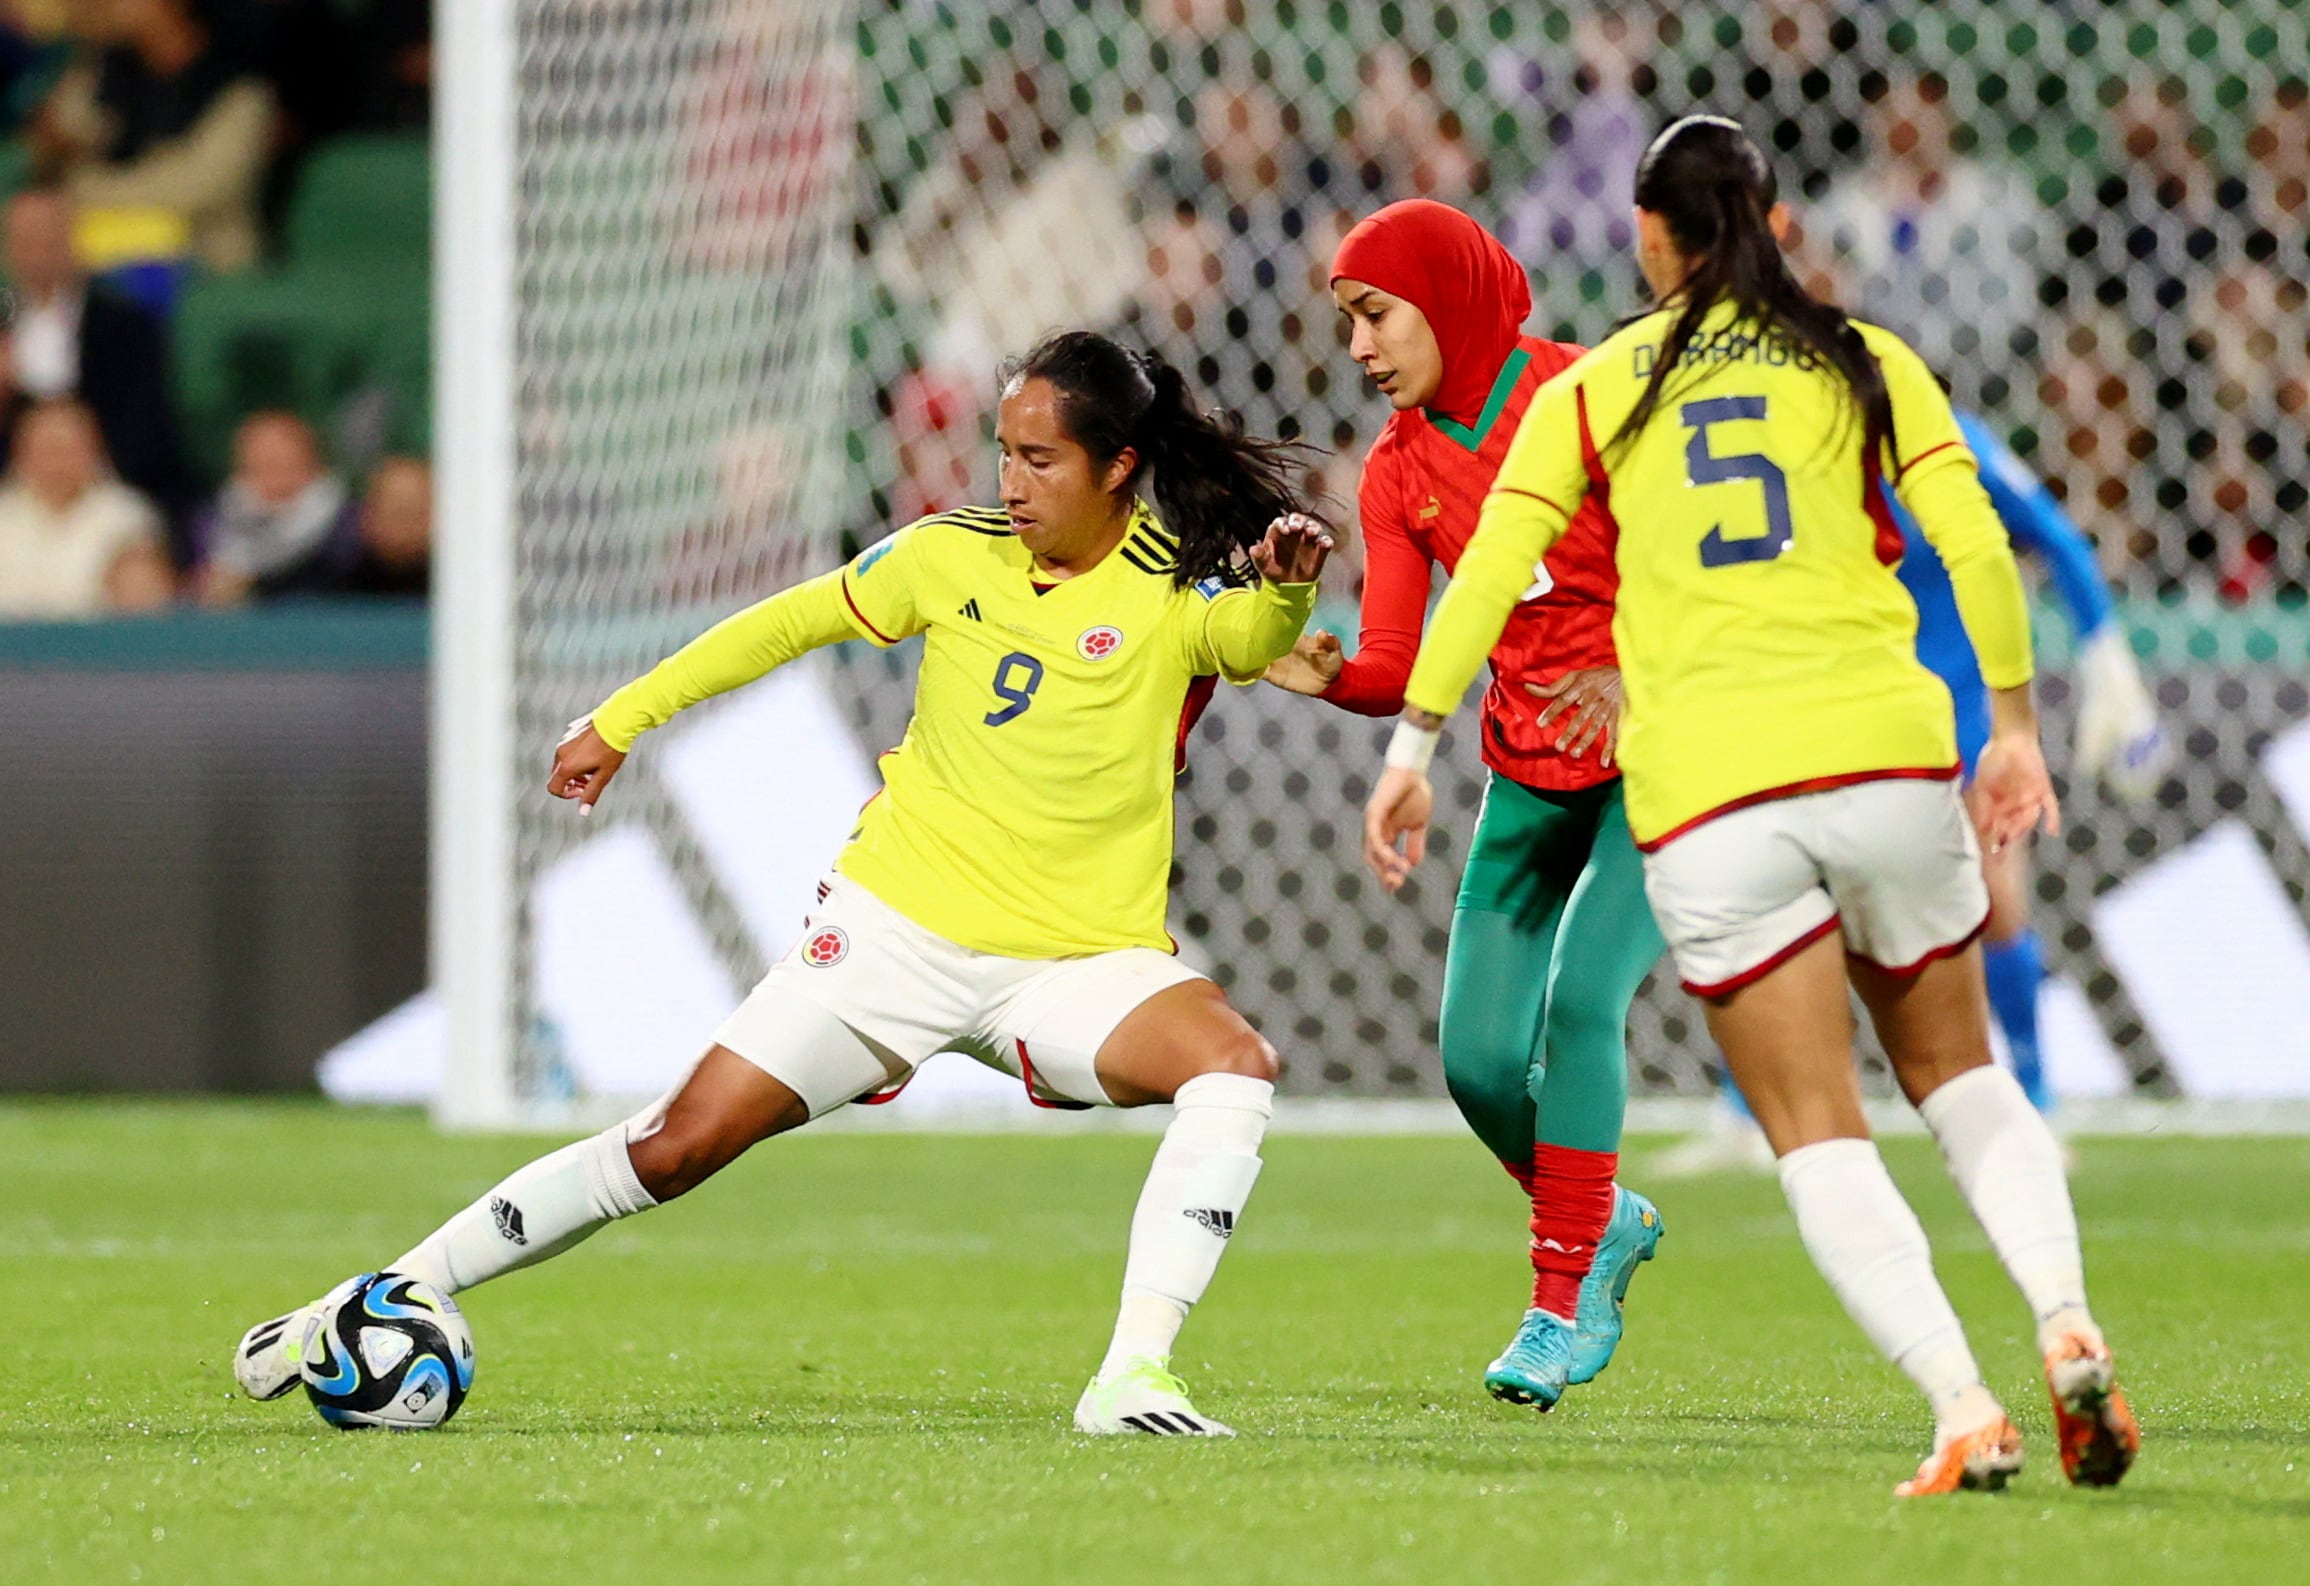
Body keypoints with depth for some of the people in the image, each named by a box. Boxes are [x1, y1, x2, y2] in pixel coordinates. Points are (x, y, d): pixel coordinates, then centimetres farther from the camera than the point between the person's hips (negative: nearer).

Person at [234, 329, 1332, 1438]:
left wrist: (1285, 590, -50)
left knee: (1234, 1065, -29)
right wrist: (621, 719, 16)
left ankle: (1131, 1378, -31)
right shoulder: (954, 555, 0)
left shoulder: (1173, 587, -6)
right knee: (680, 1144, -6)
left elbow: (1249, 639, -28)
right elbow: (797, 620, 13)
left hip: (1076, 961, -1)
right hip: (897, 923, 1)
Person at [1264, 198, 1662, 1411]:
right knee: (1479, 1057, -3)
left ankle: (1563, 1302, -14)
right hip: (1529, 775, 6)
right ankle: (1603, 1225, 26)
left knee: (1580, 996, -23)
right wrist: (1326, 675, -24)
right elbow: (1396, 670, -2)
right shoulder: (1399, 471, 3)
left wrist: (1633, 676, -30)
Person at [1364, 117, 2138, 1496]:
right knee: (1959, 1071, 19)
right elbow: (1976, 549, 2)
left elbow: (1491, 568, 2)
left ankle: (1965, 1410, -15)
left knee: (1819, 1132, 2)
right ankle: (2067, 1324, -5)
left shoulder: (1592, 389, 10)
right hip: (1883, 754, 1)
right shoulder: (1867, 364, 11)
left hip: (1706, 793, -1)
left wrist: (1415, 743, 6)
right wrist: (2015, 726, 8)